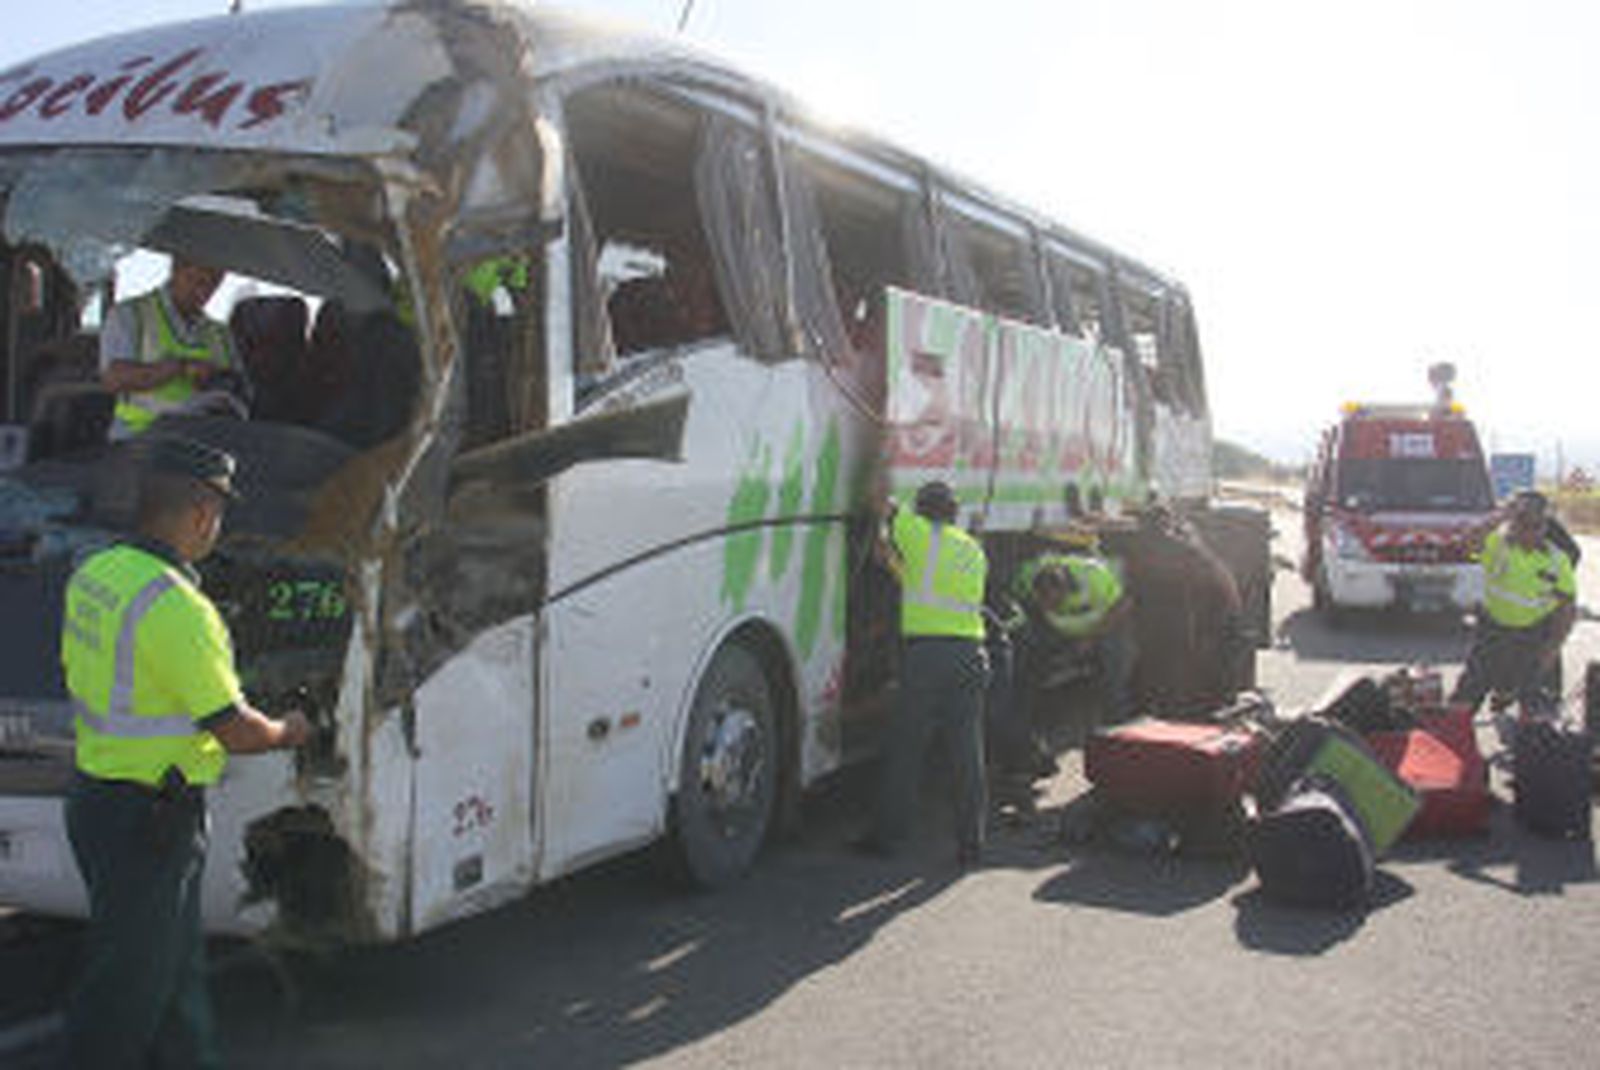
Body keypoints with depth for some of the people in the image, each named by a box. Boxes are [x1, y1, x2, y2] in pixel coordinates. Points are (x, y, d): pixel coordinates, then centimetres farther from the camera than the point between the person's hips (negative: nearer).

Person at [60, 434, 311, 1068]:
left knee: (176, 967, 21)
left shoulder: (93, 573, 3)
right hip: (149, 821, -9)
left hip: (93, 794, 9)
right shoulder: (175, 606, -25)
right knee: (128, 983, 5)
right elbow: (236, 732, -21)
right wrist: (288, 732, -1)